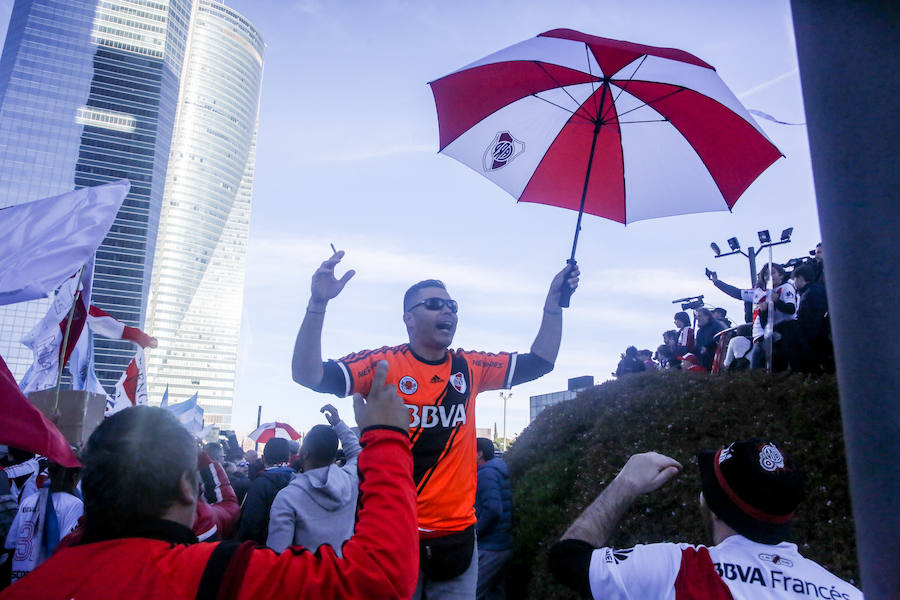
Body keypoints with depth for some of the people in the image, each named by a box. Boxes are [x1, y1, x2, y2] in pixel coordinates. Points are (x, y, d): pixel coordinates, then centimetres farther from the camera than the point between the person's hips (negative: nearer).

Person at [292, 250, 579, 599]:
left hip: (458, 532, 4)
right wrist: (318, 304, -28)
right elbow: (307, 375, -17)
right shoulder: (383, 363, -8)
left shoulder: (470, 368, 6)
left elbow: (540, 362, 10)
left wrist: (554, 300, 3)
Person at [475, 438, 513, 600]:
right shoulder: (498, 471, 15)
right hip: (504, 545, 10)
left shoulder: (486, 472, -14)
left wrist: (474, 532, -15)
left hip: (489, 548, -10)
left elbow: (492, 509, -26)